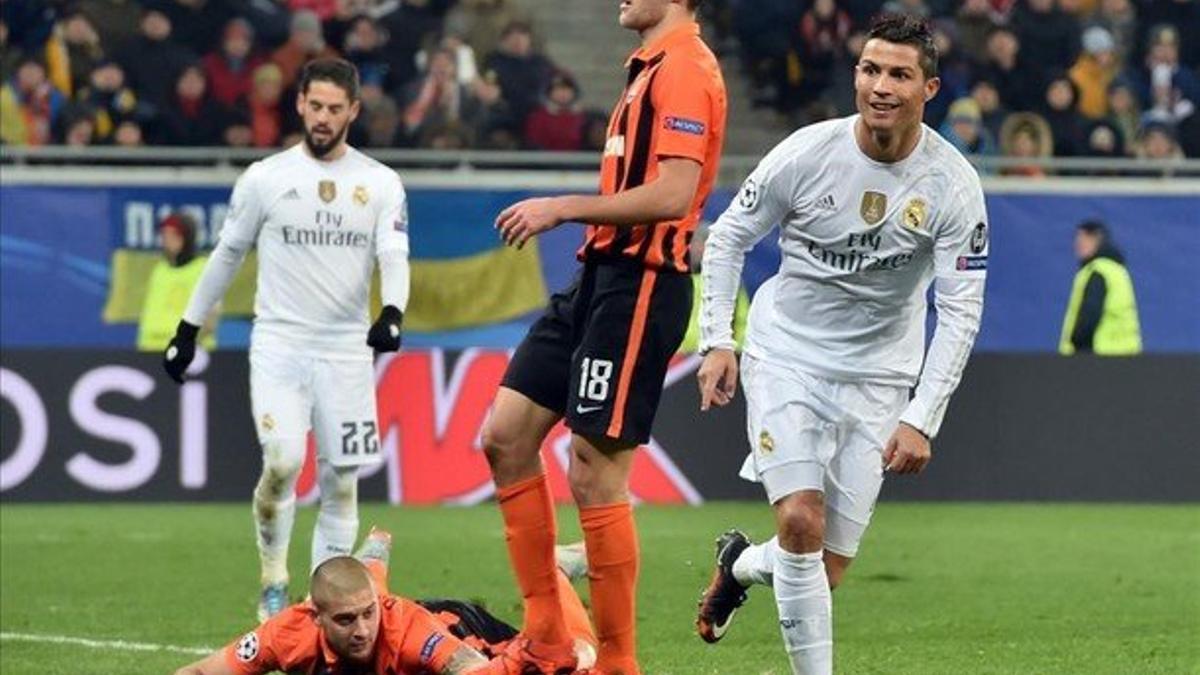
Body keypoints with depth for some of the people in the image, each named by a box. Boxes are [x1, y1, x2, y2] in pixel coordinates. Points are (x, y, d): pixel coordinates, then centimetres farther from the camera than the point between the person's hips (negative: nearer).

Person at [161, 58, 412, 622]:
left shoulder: (381, 184, 5)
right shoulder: (266, 178, 3)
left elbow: (394, 257, -5)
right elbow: (227, 255, 11)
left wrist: (392, 312, -25)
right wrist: (188, 329, 13)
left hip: (347, 349, 2)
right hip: (278, 342, -2)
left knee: (341, 479, 1)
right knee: (283, 461, -18)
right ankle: (273, 580, 2)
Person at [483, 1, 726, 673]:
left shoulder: (685, 70, -14)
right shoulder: (653, 66, 17)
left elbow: (672, 194, -23)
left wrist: (564, 207, -17)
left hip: (640, 286, -10)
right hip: (602, 274, 10)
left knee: (595, 472, -9)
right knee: (506, 435, 7)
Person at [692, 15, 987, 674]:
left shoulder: (953, 184, -12)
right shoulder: (806, 153, -13)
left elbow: (960, 311, -10)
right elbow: (727, 238, 2)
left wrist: (921, 420, -17)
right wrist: (716, 341, -7)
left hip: (878, 376, 2)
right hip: (786, 355, -1)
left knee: (827, 567, 2)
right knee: (801, 521, -21)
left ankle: (740, 564, 36)